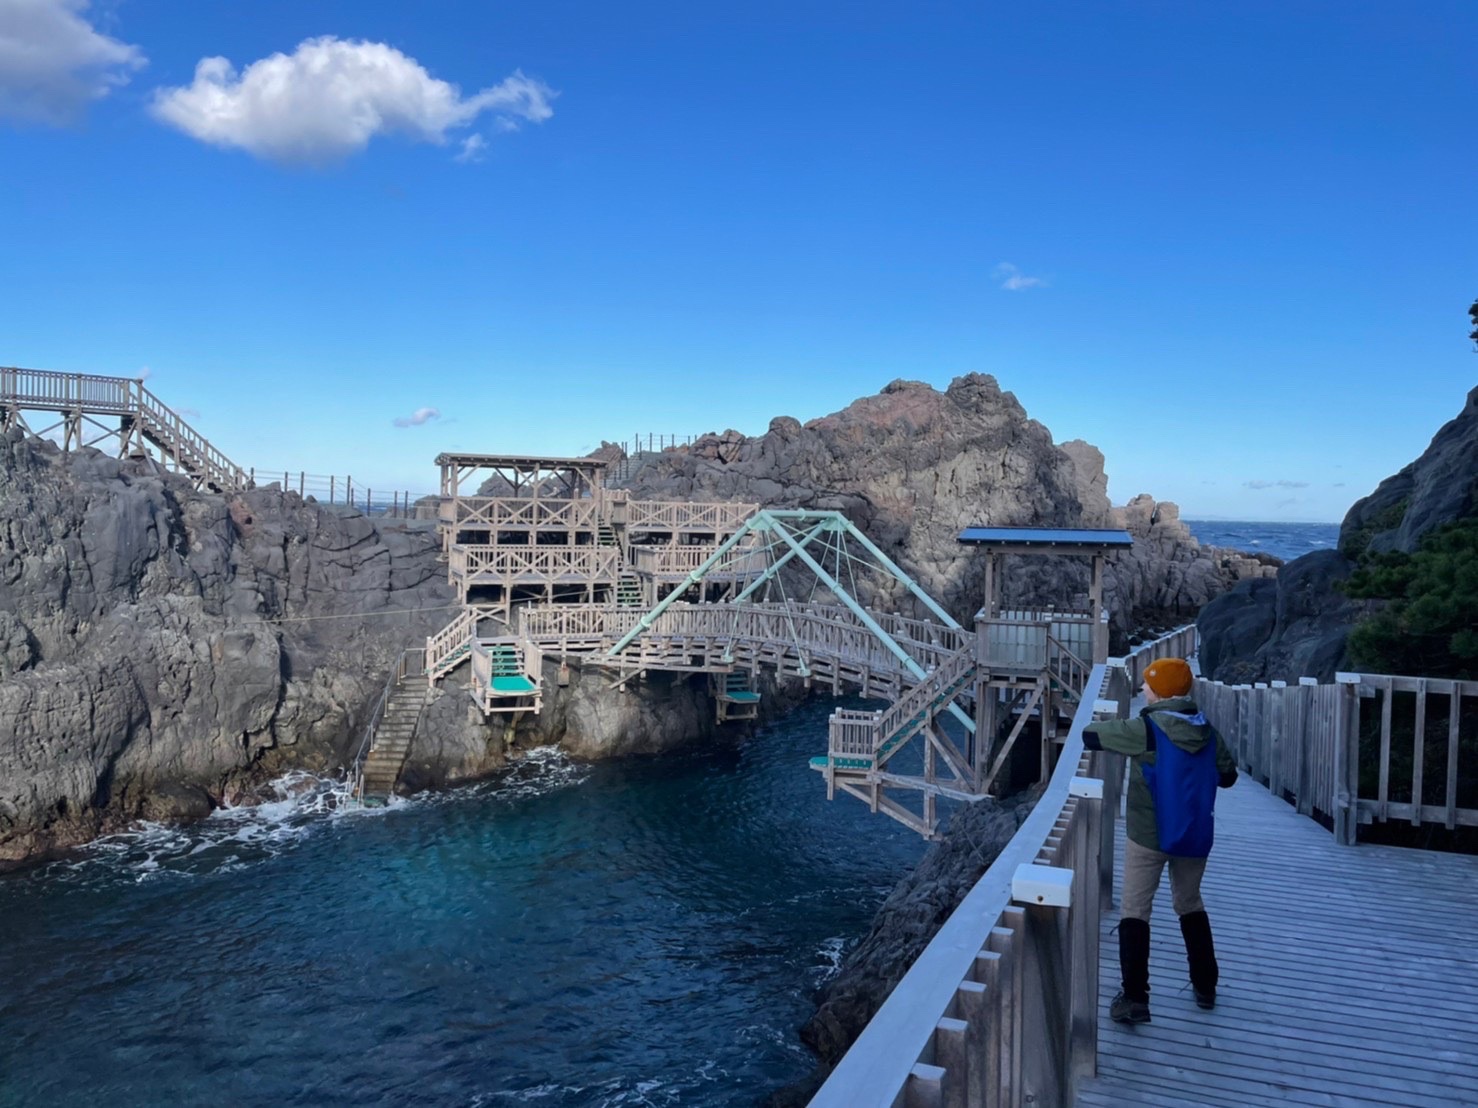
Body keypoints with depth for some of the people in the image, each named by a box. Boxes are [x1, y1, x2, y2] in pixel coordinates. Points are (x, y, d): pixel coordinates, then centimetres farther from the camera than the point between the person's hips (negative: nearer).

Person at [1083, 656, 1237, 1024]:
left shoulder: (1146, 729, -16)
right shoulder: (1206, 731, -1)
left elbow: (1089, 736, -11)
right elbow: (1227, 775, 10)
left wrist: (1112, 727, 10)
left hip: (1149, 835, -5)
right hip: (1194, 835, 5)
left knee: (1135, 911, 2)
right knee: (1190, 904, 23)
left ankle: (1135, 997, -3)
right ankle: (1205, 986, 32)